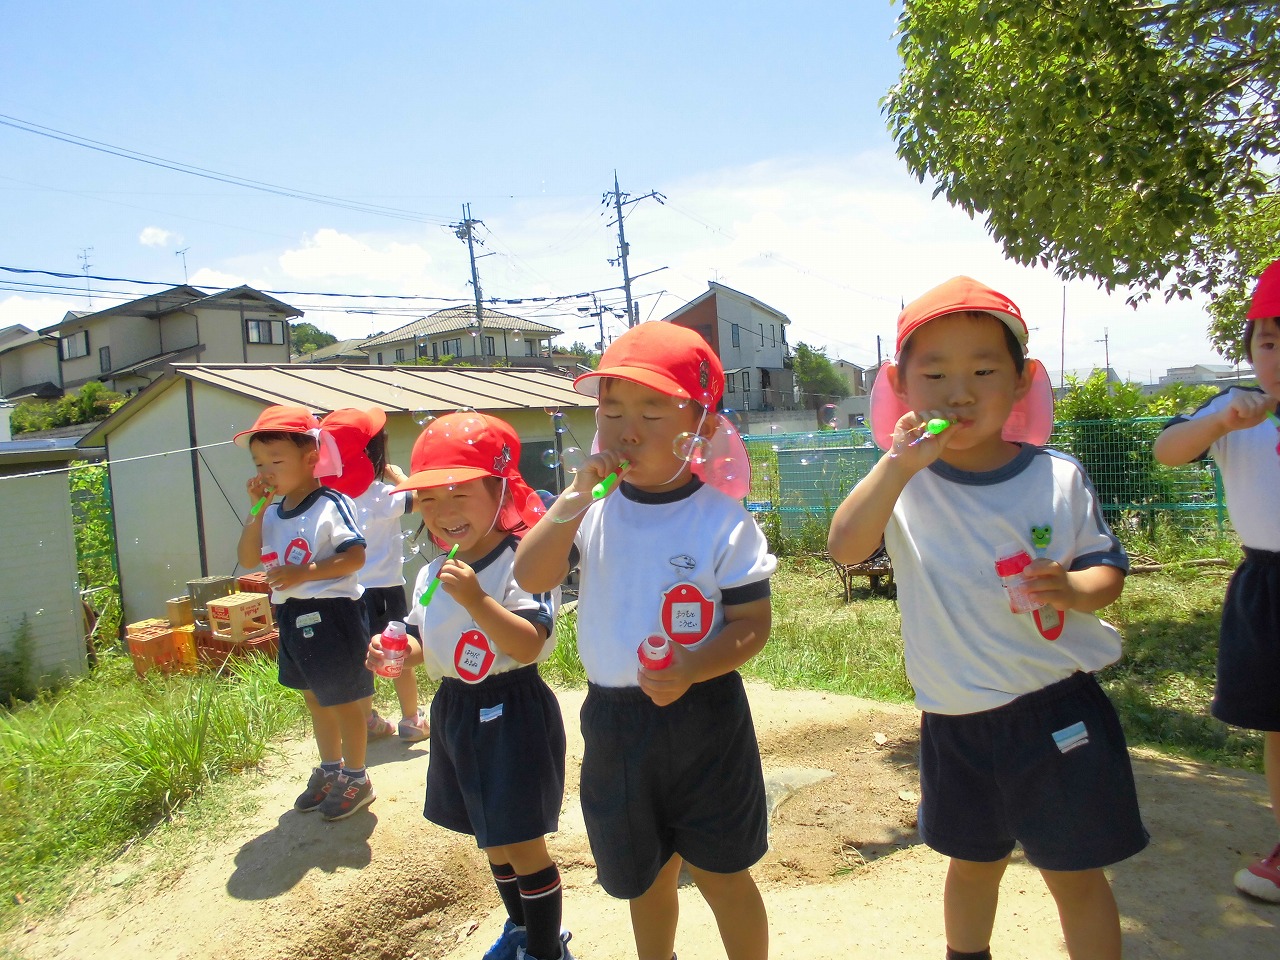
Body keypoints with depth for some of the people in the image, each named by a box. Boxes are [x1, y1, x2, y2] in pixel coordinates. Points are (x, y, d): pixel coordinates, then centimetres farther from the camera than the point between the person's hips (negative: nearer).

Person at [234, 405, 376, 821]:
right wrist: (257, 510, -8)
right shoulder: (272, 514, 7)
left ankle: (355, 778, 22)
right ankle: (330, 769, 39)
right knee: (315, 698, 22)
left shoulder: (331, 505, -16)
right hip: (291, 615, 8)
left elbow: (355, 556, -21)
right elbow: (248, 559, 0)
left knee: (343, 700, 5)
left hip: (331, 612, -8)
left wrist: (303, 573, -25)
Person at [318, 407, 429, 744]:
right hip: (383, 587, -6)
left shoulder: (337, 495, 0)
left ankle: (368, 720, 26)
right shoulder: (380, 496, -17)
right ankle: (411, 720, 18)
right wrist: (399, 477, 0)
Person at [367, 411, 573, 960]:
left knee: (520, 843, 2)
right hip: (454, 711, 8)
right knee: (492, 839, 23)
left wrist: (475, 599, -37)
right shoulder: (431, 575, 4)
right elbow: (427, 642, 15)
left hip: (511, 714, -8)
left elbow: (528, 646, -27)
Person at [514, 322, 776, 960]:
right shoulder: (592, 509, -5)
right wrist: (574, 499, -25)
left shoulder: (721, 520, -13)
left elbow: (753, 623, -11)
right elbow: (530, 578, -14)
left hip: (704, 720, -3)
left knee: (719, 873, 12)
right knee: (646, 876, 23)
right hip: (612, 719, 4)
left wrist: (693, 670, -28)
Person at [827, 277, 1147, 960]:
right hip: (953, 719, 1)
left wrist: (1075, 588, -21)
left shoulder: (1058, 476, -7)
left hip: (1056, 710, -1)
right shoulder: (901, 483, -8)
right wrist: (896, 464, -34)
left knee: (1074, 872, 11)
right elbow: (845, 547, -23)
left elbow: (1107, 565, 1)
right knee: (973, 862, 22)